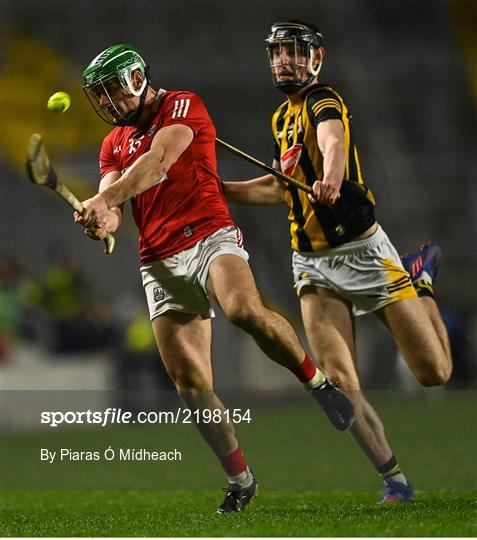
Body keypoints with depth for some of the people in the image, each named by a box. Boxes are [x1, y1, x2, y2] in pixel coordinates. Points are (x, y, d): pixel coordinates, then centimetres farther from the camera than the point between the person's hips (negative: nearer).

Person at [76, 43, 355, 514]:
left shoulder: (182, 106, 3)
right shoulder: (114, 143, 22)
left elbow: (158, 161, -15)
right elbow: (111, 201, 8)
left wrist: (104, 200, -28)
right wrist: (104, 220, -18)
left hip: (209, 237, -5)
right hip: (159, 264, 6)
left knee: (245, 310, -36)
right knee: (188, 381, -5)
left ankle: (319, 383, -14)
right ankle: (239, 480, 6)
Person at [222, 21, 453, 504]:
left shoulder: (324, 102, -12)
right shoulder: (281, 118, 14)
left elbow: (334, 142, -37)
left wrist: (331, 180, -58)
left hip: (362, 250, -6)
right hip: (312, 264, 6)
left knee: (434, 373, -1)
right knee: (340, 382, -12)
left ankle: (421, 275, 28)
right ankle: (394, 479, 0)